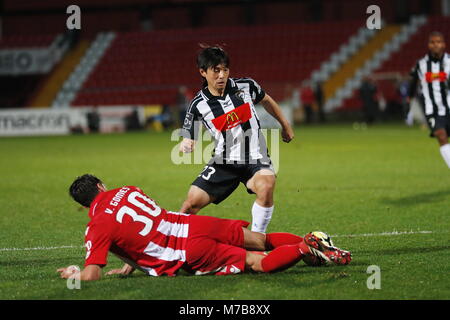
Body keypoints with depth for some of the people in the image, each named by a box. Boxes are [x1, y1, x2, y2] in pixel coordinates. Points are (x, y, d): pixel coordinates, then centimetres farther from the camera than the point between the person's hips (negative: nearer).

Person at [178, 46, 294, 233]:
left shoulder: (246, 86, -4)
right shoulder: (198, 105, -7)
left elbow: (266, 100, 18)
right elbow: (189, 140, -2)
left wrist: (285, 125, 27)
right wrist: (186, 146, -26)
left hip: (255, 158, -1)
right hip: (224, 161, 1)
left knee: (266, 186, -33)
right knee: (191, 204, -9)